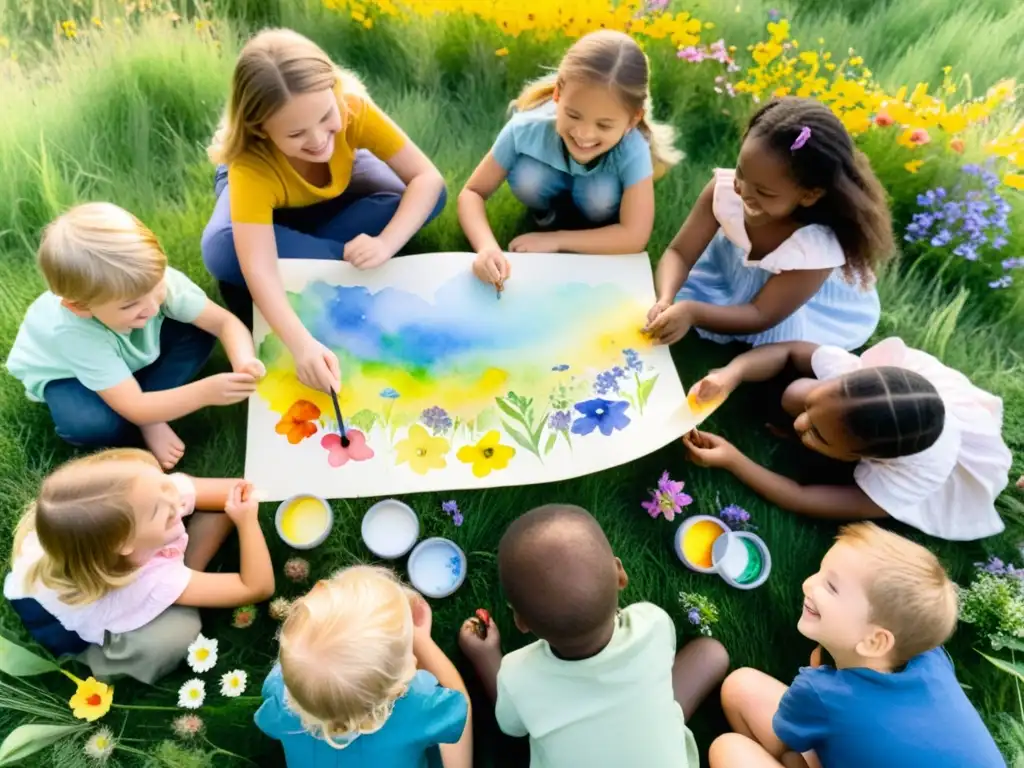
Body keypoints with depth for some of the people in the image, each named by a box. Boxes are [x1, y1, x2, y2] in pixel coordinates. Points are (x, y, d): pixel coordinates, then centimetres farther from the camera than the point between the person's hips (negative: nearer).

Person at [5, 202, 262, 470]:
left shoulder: (153, 278, -35)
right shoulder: (74, 333, -42)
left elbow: (225, 321, -26)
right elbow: (134, 408, -40)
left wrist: (244, 362, -47)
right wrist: (205, 392, -53)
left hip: (130, 356, 5)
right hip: (65, 373, -4)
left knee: (197, 333, -21)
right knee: (90, 425, -36)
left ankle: (151, 419, -13)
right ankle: (151, 423, -5)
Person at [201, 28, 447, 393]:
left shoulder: (352, 106, -36)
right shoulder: (250, 166, -40)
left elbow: (428, 178, -34)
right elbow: (258, 269, -48)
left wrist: (386, 244, -48)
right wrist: (303, 345, -62)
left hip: (338, 187, 3)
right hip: (257, 186, -2)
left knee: (426, 196, -25)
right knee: (221, 252, -36)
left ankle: (301, 260, -18)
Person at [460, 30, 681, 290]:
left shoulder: (632, 149, -39)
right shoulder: (525, 128, -35)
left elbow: (634, 237, -38)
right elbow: (472, 192, -27)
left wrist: (555, 240, -34)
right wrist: (487, 246, -47)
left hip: (599, 189, -1)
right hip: (553, 186, 1)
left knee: (601, 192, -34)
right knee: (526, 177, -31)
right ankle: (551, 211, 2)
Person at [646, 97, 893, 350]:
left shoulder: (819, 247, -38)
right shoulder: (725, 187, -29)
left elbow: (761, 316, -35)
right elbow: (679, 253, -22)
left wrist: (692, 312, -51)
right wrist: (666, 300, -44)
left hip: (808, 313, -3)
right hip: (735, 272, 4)